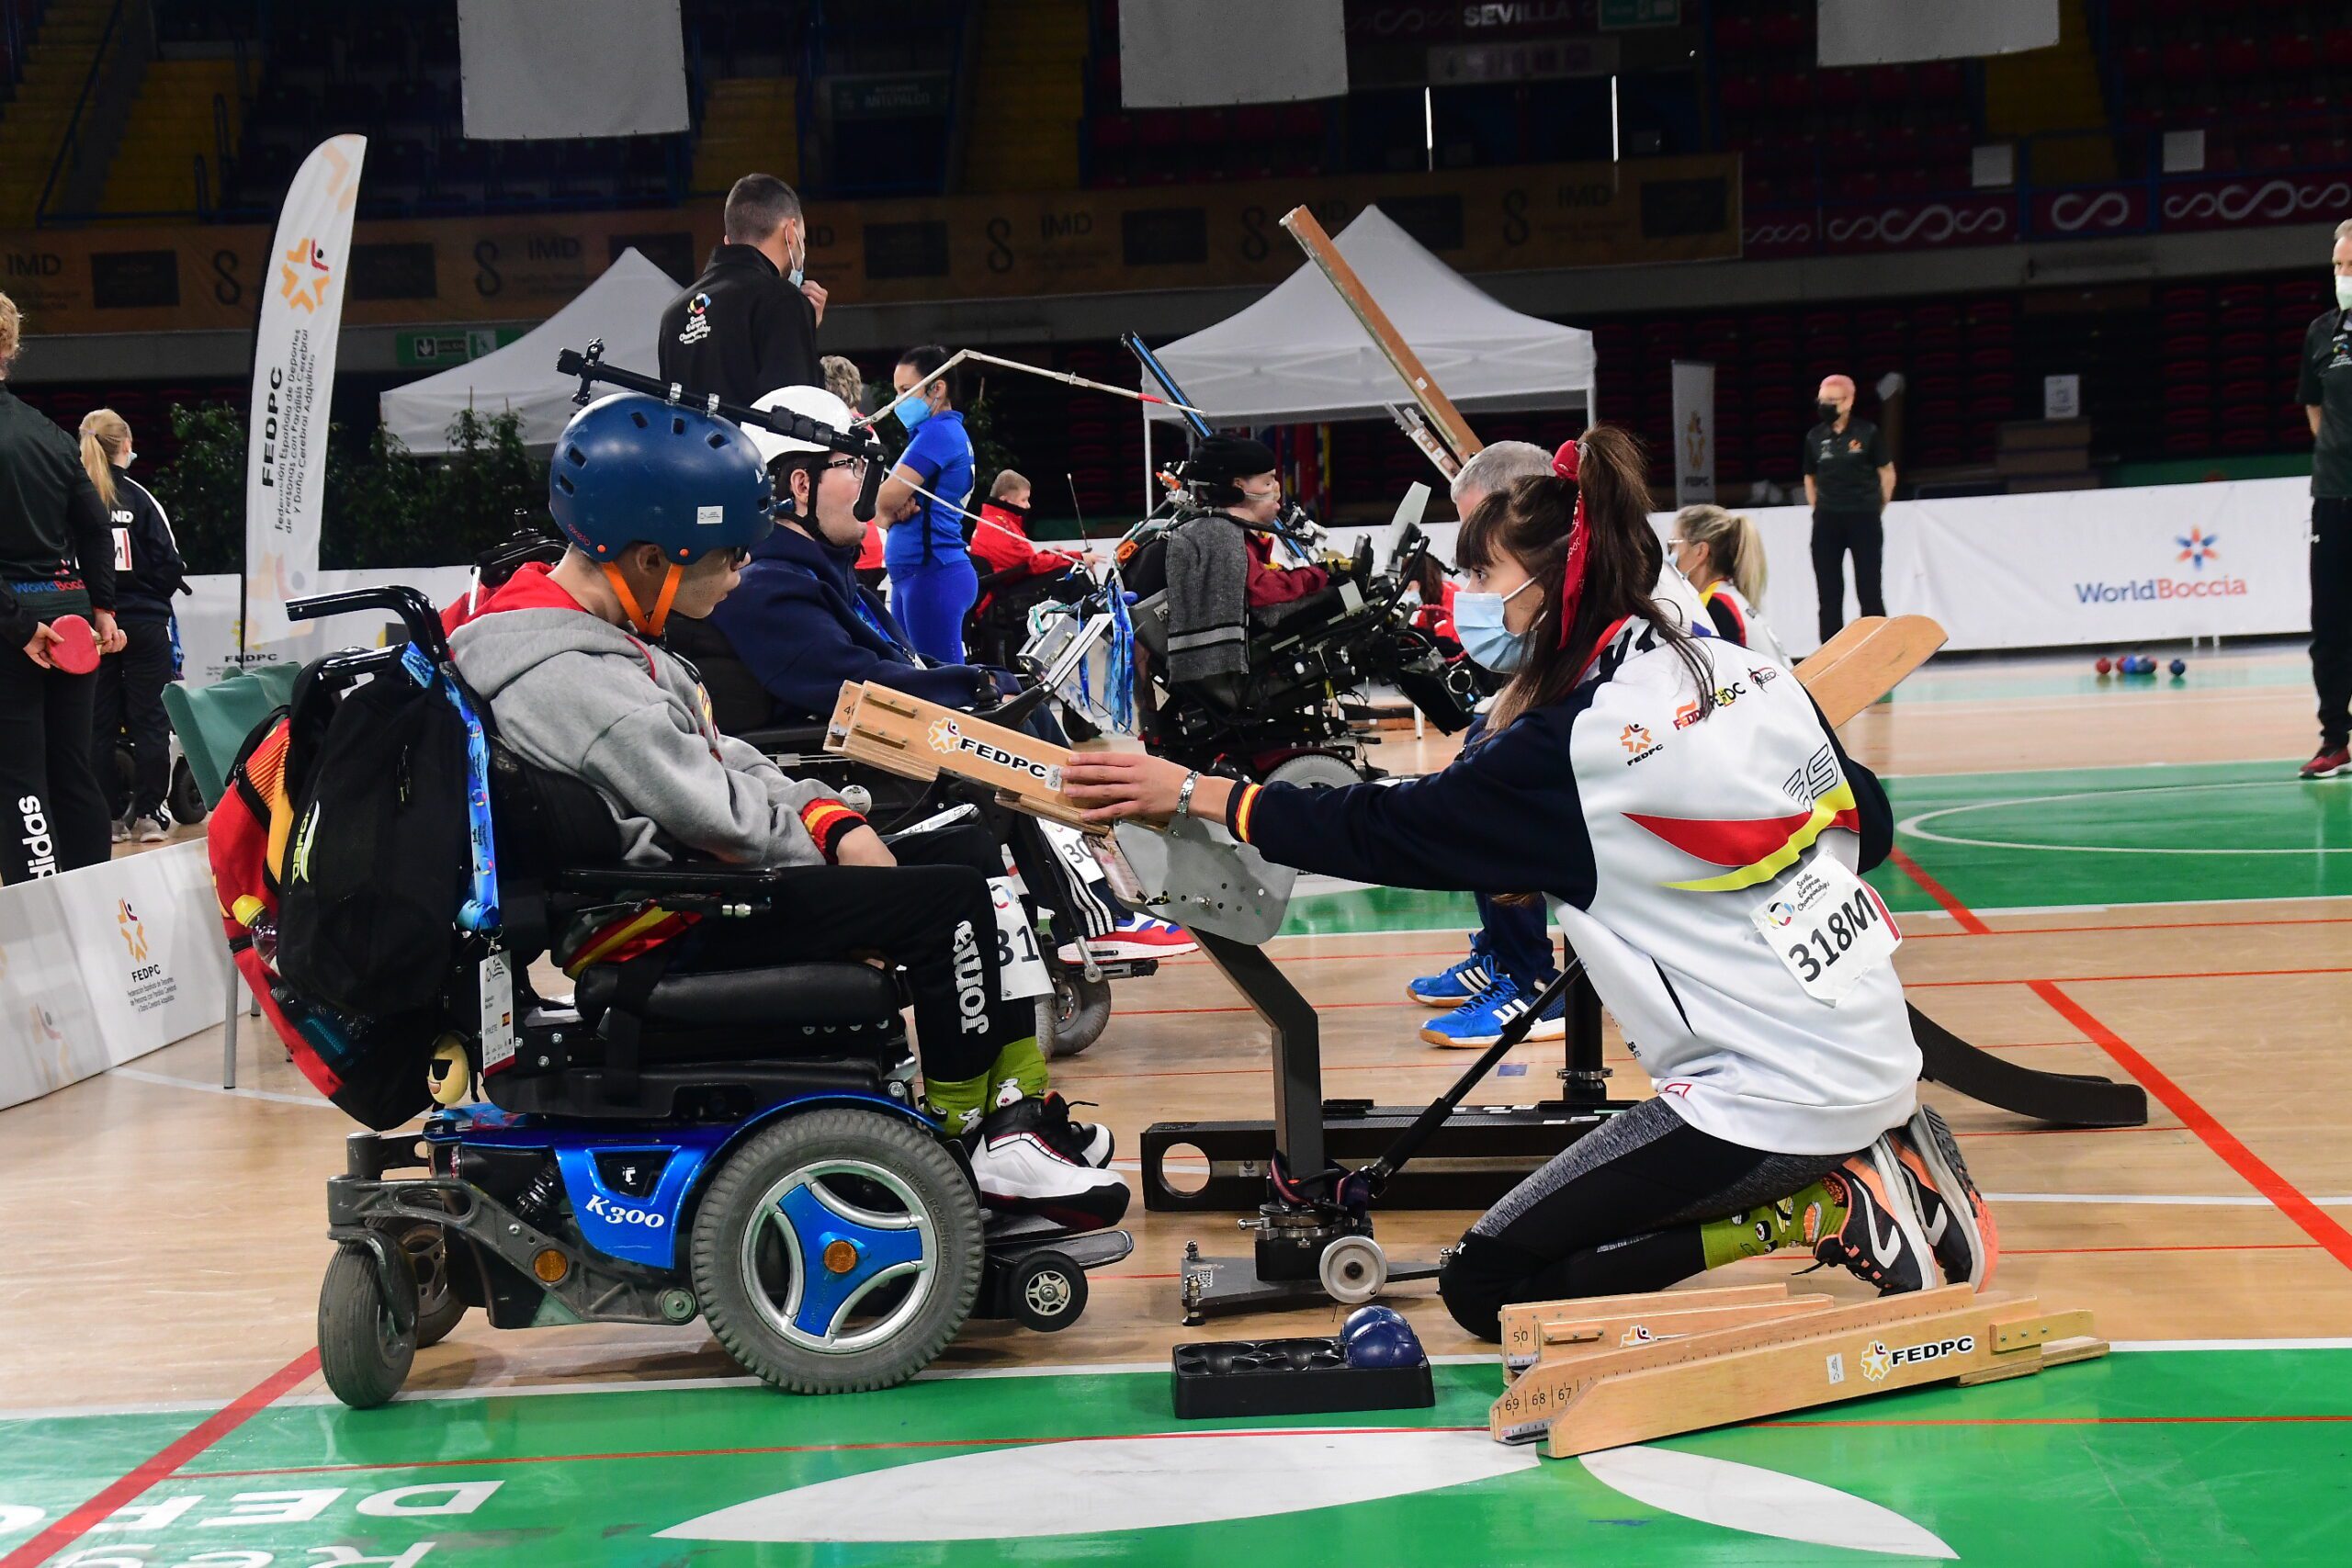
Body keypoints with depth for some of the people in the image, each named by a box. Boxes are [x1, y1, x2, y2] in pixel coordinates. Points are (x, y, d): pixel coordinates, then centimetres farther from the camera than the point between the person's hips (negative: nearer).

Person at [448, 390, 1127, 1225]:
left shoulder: (604, 637, 12)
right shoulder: (572, 680, -23)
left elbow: (725, 757, 16)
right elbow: (716, 812, -24)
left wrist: (837, 823, 2)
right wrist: (832, 842, -7)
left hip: (695, 876, 11)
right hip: (657, 930, -11)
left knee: (971, 849, 9)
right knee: (947, 898, -18)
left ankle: (1022, 1108, 8)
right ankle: (973, 1148, -4)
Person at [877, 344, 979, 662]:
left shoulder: (938, 433, -11)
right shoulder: (952, 433, 19)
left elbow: (885, 500, -16)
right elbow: (888, 505, 17)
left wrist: (891, 509, 6)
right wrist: (898, 509, -4)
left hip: (932, 575, -10)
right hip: (912, 575, 10)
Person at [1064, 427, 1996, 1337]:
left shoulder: (1571, 746, -15)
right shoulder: (1749, 675, 5)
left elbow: (1386, 831, -10)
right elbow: (1869, 826, 14)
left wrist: (1196, 795, -3)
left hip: (1766, 1099, -8)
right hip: (1876, 1066, 8)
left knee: (1485, 1285, -1)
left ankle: (1828, 1212, -5)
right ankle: (1881, 1164, 10)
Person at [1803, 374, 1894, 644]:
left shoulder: (1867, 433, -5)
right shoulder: (1815, 437, 4)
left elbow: (1887, 474, 3)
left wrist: (1875, 510, 6)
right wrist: (1819, 510, 9)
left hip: (1863, 520, -3)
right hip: (1826, 523, 3)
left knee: (1869, 591, -1)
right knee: (1829, 594, 5)